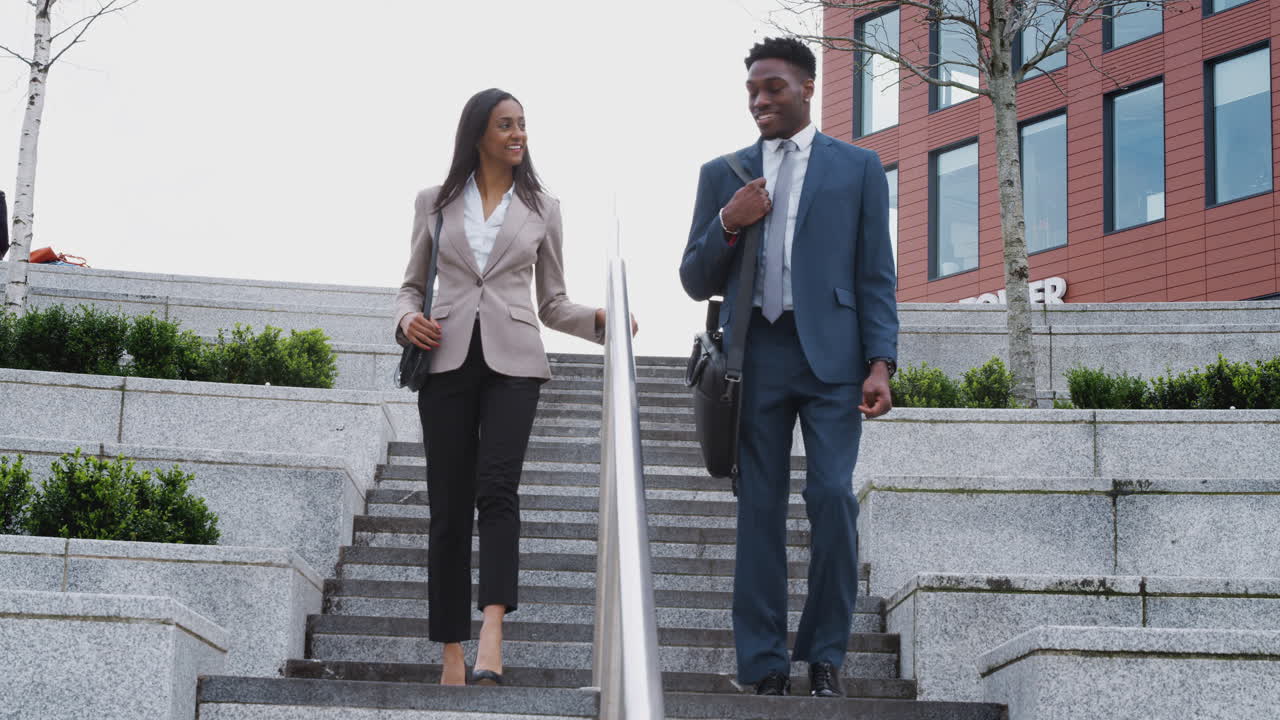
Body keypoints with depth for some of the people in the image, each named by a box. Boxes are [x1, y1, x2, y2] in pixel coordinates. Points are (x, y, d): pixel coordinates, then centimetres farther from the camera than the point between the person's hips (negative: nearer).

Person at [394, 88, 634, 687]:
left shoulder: (541, 209, 13)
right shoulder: (436, 202, 12)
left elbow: (552, 304, 15)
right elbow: (411, 284, 17)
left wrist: (599, 320, -4)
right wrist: (407, 319, -5)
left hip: (512, 360, -1)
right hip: (447, 358, 1)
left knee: (496, 488, -21)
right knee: (448, 507, 0)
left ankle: (491, 635, -33)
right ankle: (452, 655, 5)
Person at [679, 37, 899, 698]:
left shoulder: (858, 168, 9)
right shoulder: (723, 175, 13)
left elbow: (876, 275, 5)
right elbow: (696, 282, 12)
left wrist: (880, 363, -6)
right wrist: (727, 224, -6)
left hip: (832, 354, -2)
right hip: (755, 357, 2)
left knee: (833, 497, -11)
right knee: (760, 509, 2)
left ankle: (824, 655, 3)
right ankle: (765, 666, 7)